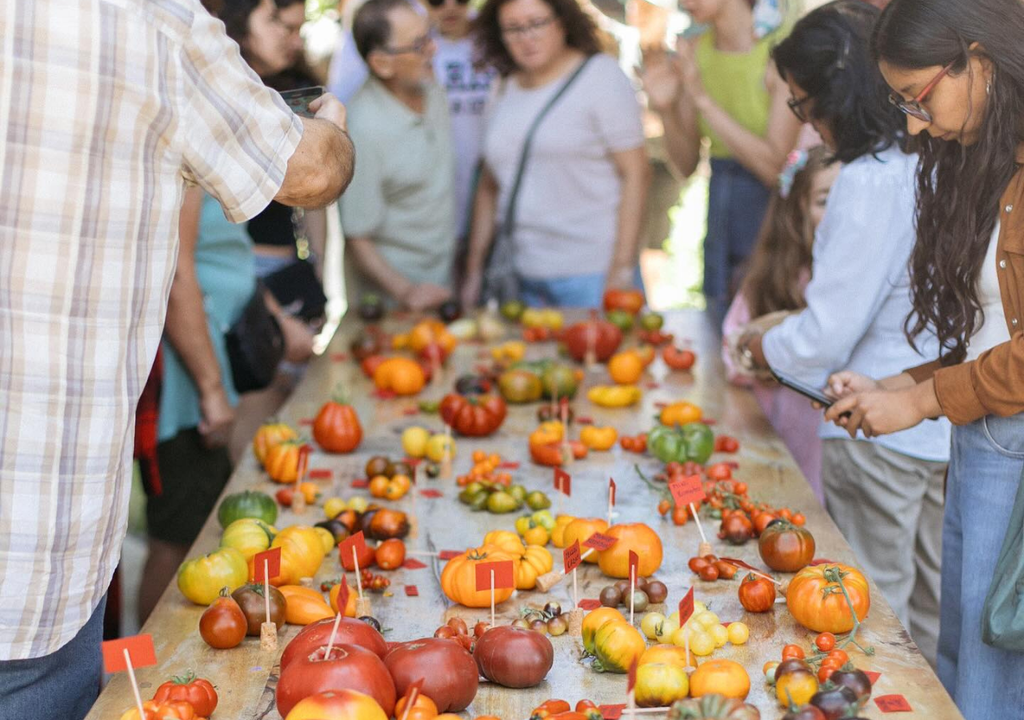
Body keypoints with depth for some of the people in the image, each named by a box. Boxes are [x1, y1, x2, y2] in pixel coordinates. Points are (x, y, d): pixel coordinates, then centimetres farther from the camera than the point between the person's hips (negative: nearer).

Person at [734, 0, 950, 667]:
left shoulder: (871, 180, -20)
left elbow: (826, 336, -18)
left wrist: (765, 347, 3)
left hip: (880, 430, -8)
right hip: (950, 419, 8)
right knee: (933, 615, 20)